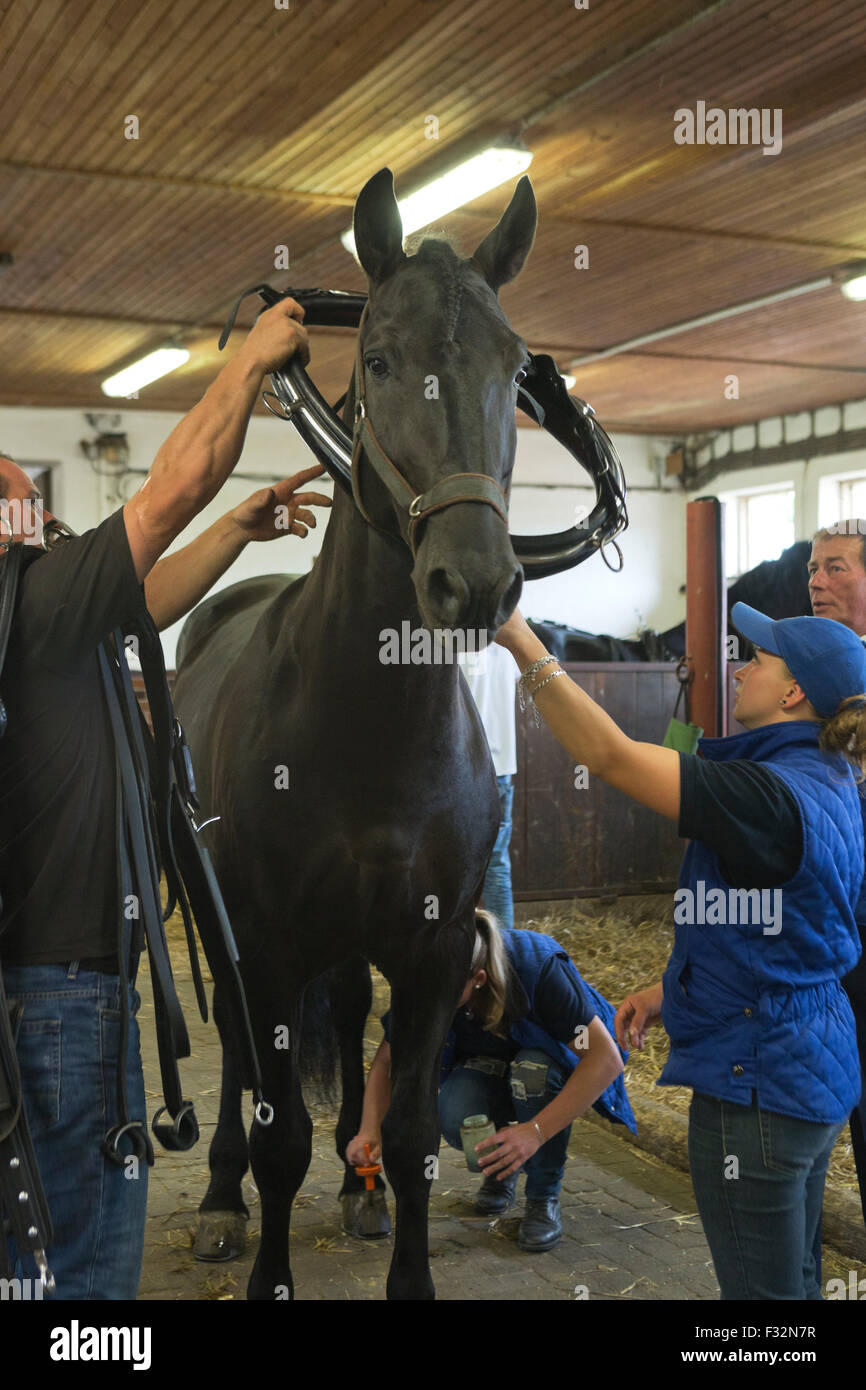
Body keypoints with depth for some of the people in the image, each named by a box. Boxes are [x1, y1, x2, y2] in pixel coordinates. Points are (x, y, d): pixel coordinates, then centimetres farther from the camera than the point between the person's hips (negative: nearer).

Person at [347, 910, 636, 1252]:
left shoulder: (538, 966, -36)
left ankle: (544, 1197, -14)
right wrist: (371, 1130, -24)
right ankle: (500, 1167, 4)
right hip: (484, 1066, 2)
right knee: (457, 1120, -30)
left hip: (555, 1060, -2)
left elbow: (606, 1058, -36)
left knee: (533, 1070, -37)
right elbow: (386, 1060, -8)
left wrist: (537, 1130, -43)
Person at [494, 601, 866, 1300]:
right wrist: (670, 991, 13)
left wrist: (524, 644, -25)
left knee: (762, 1288, 5)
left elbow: (611, 755, -29)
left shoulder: (770, 795, -25)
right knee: (794, 1279, 24)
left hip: (756, 1085, -10)